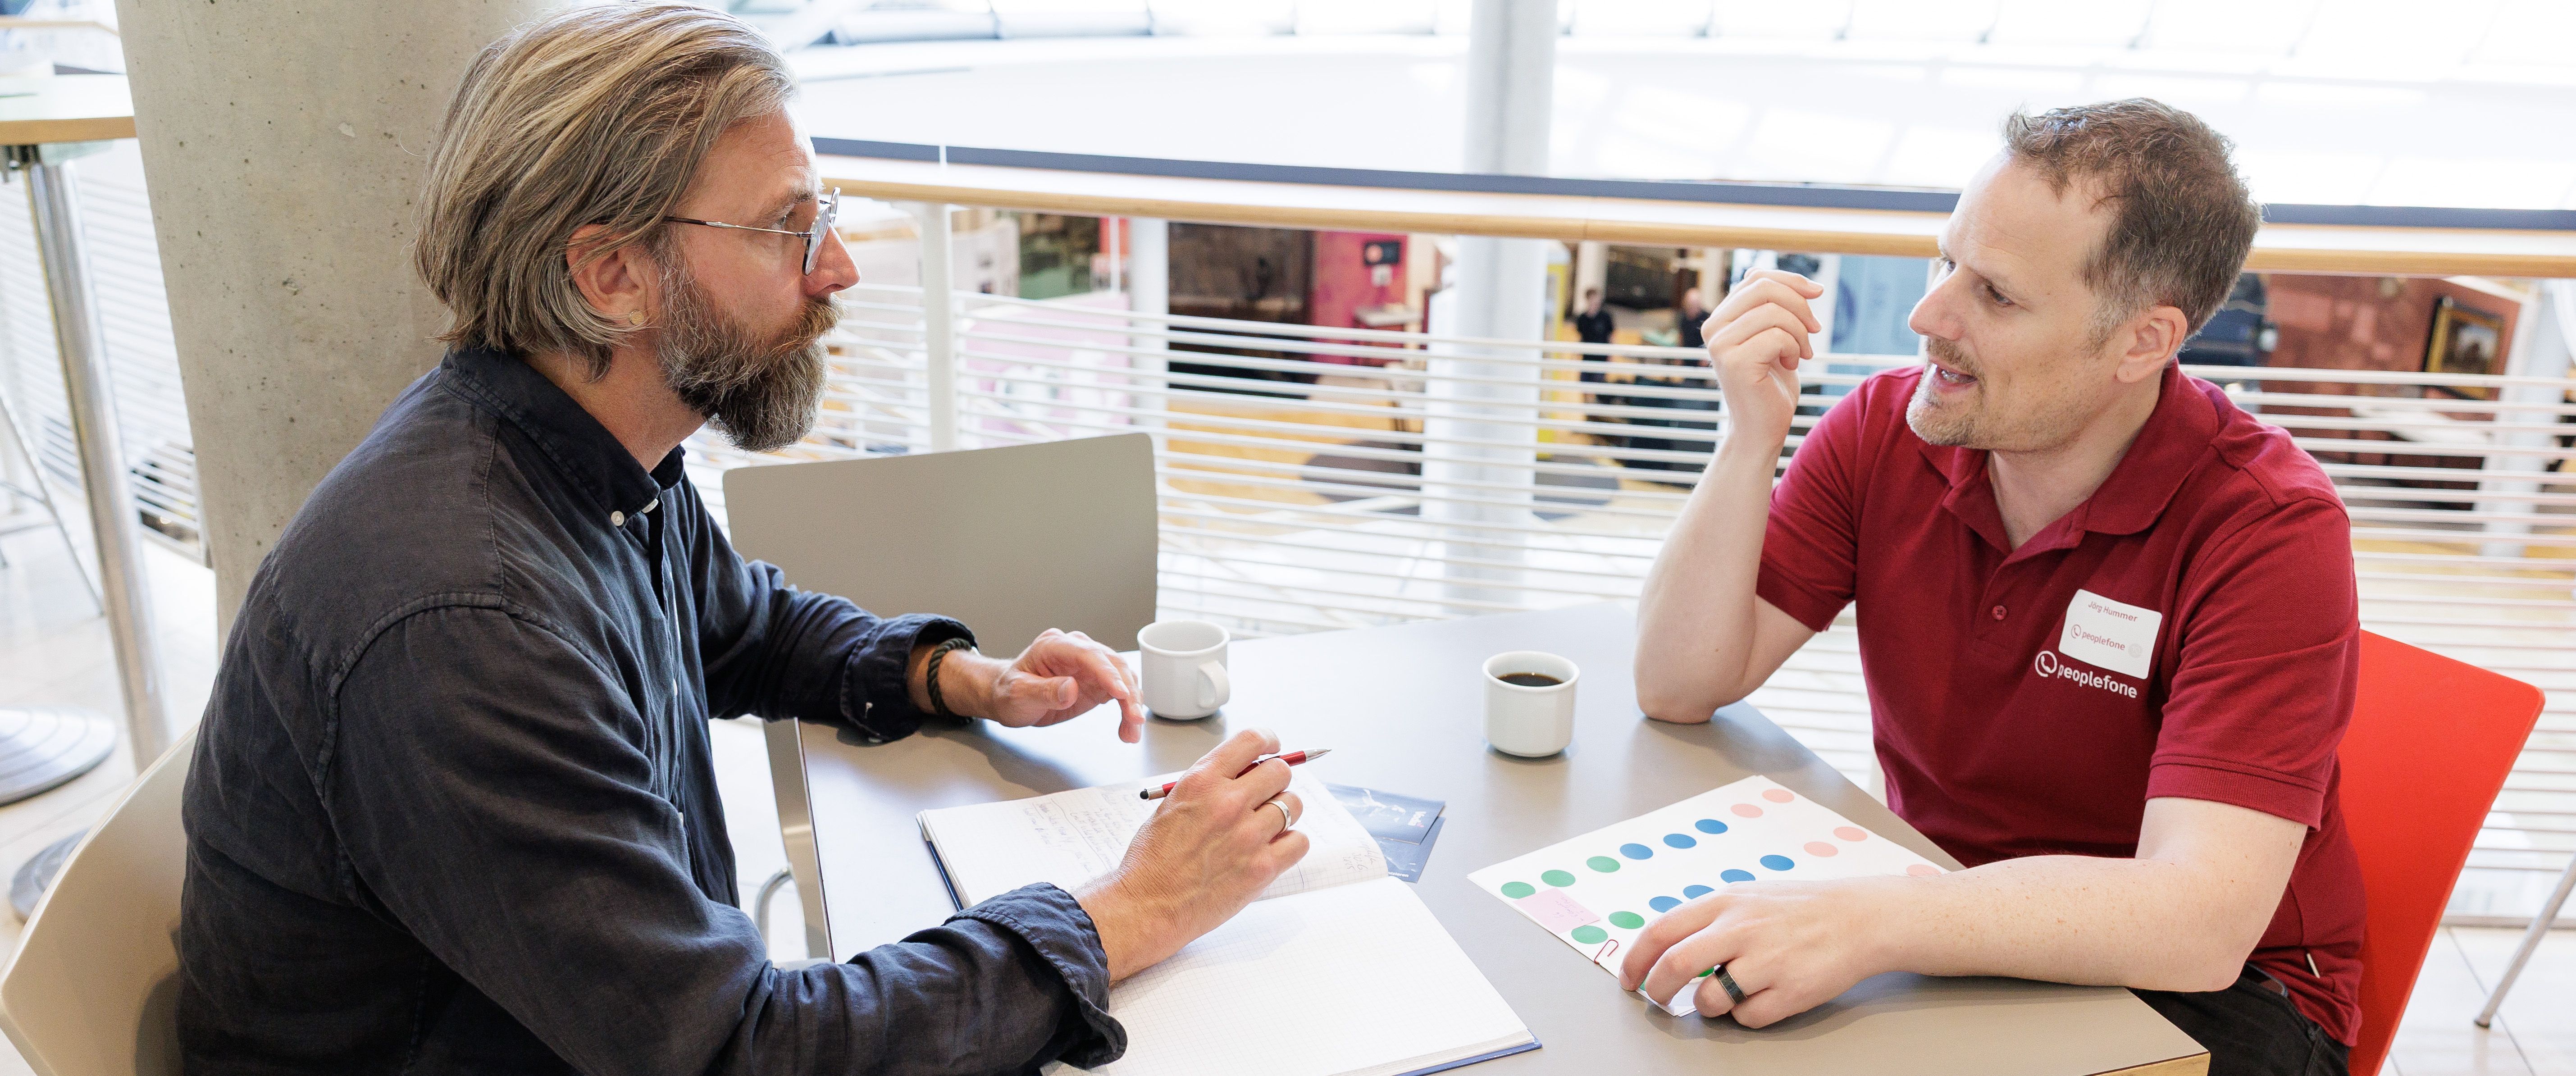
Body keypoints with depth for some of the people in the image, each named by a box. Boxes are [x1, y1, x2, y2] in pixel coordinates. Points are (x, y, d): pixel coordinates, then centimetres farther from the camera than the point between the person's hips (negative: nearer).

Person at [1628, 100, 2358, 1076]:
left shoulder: (2271, 529, -21)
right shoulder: (1885, 431, -8)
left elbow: (2199, 924, -32)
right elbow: (1680, 689, -10)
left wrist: (1868, 921, -45)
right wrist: (1750, 442, -22)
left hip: (2214, 990, -3)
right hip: (1953, 931, 4)